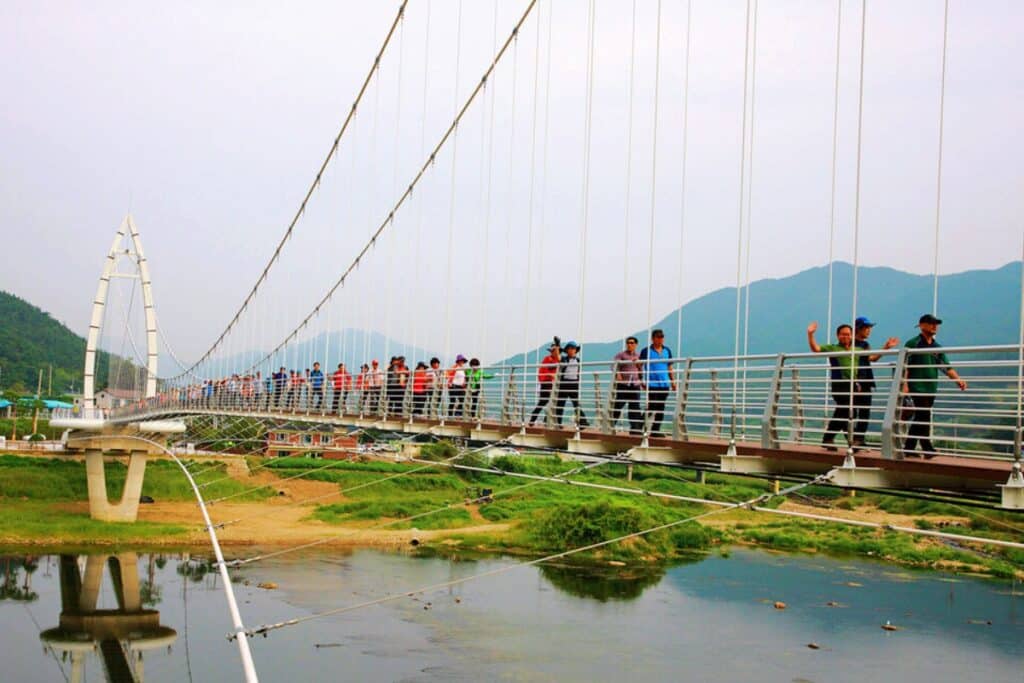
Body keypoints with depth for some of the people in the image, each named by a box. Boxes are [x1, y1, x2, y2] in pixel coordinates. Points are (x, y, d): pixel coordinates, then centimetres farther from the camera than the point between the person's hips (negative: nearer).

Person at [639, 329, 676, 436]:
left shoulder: (667, 351, 12)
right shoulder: (646, 351, -2)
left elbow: (669, 367, 17)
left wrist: (673, 381, 12)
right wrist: (641, 381, -5)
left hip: (664, 384, 5)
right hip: (651, 384, -5)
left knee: (660, 409, 5)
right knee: (651, 407, -9)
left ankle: (655, 431, 12)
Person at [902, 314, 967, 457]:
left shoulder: (937, 347, 15)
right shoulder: (913, 344, -3)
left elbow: (946, 367, 11)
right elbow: (904, 366, -7)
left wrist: (958, 379, -4)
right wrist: (905, 384, -16)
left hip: (931, 389, 6)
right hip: (917, 388, -6)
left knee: (919, 419, 8)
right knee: (923, 417, -11)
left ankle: (909, 448, 14)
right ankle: (927, 449, -10)